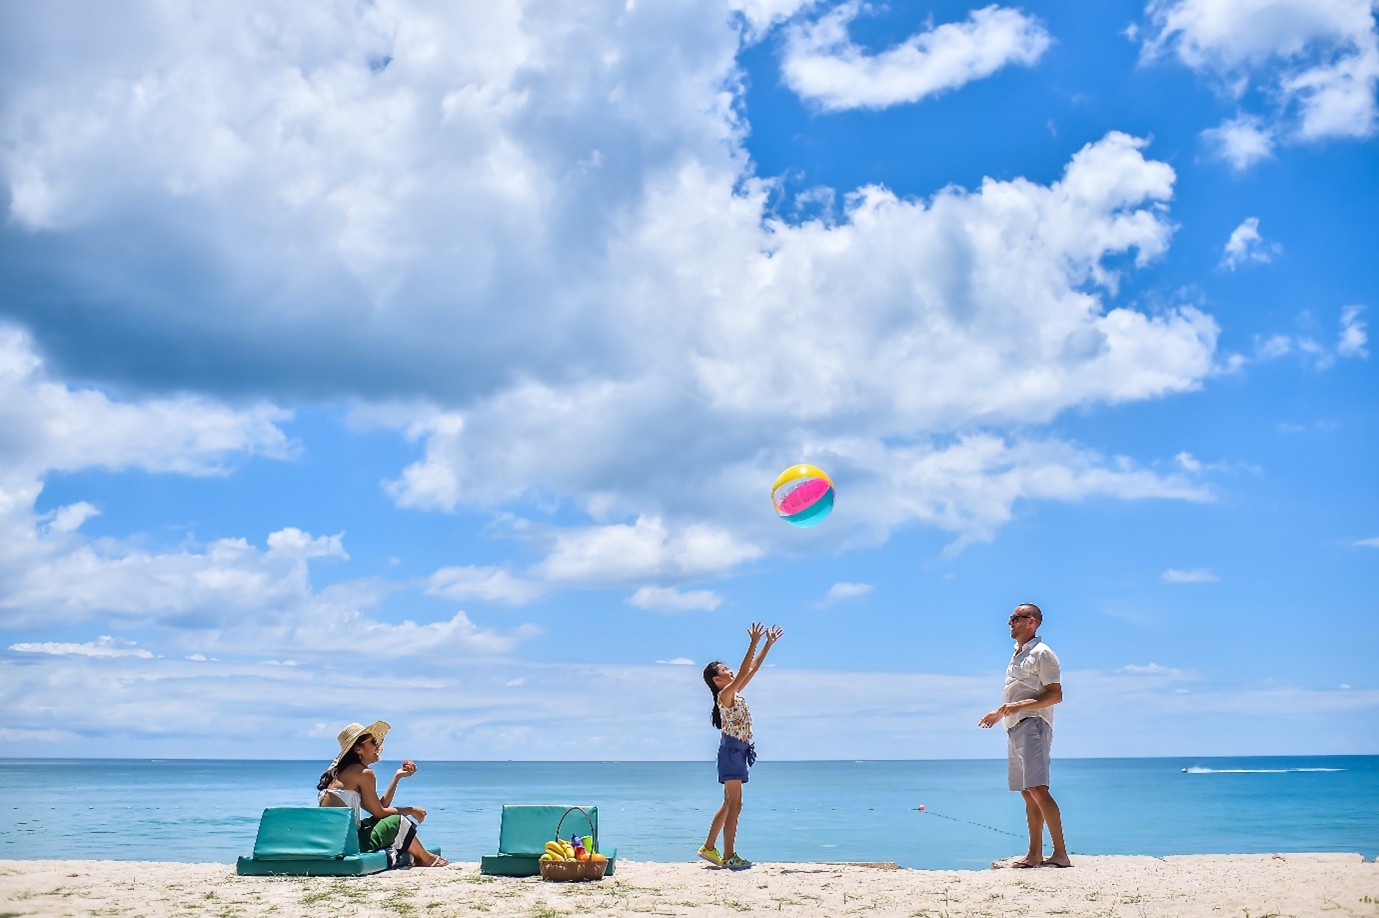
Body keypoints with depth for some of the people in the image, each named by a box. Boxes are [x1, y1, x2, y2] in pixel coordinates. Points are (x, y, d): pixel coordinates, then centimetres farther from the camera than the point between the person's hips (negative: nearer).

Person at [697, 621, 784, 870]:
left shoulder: (734, 693, 12)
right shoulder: (725, 695, -12)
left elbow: (752, 668, 15)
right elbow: (743, 672, -24)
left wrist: (768, 644, 12)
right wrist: (754, 643, -26)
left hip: (738, 750, 10)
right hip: (731, 749, -10)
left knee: (729, 804, 14)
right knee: (734, 806, -8)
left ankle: (709, 848, 21)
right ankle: (729, 857, -5)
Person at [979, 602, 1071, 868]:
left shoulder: (1042, 653, -6)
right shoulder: (1017, 656, 21)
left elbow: (1055, 695, -13)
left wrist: (1020, 706, -21)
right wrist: (999, 713, 32)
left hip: (1033, 726, -9)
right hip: (1014, 728, 9)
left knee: (1037, 789, -17)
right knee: (1027, 794, 7)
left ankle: (1060, 853, -17)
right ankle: (1035, 854, 9)